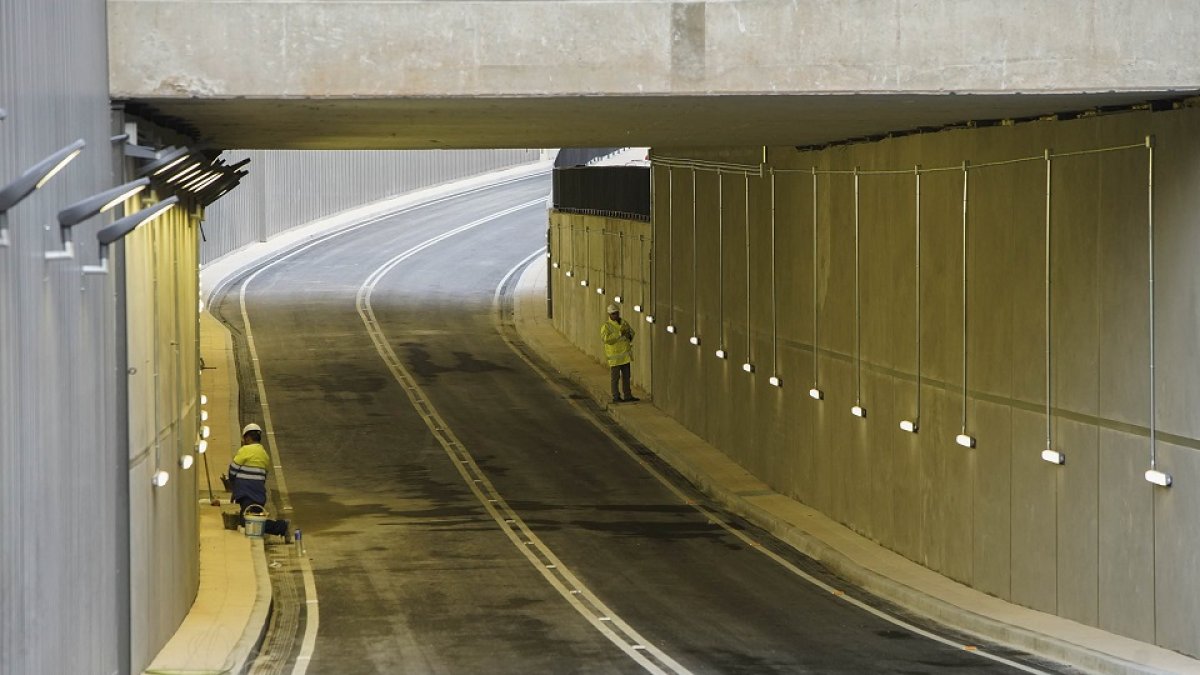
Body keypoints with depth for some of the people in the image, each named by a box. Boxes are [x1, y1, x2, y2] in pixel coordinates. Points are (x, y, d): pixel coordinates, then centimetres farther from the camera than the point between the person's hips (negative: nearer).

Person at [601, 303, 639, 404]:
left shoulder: (624, 323, 9)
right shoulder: (606, 326, -11)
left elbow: (632, 332, 17)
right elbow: (606, 338, -25)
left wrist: (629, 334, -7)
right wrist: (619, 333, -28)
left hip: (626, 355, 6)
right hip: (615, 356, -6)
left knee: (626, 376, 13)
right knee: (615, 377, 0)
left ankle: (628, 395, 21)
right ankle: (616, 397, 6)